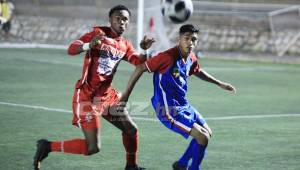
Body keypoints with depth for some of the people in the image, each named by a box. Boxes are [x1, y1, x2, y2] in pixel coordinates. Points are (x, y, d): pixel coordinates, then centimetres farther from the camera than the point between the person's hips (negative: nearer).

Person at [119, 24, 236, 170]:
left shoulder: (191, 58, 1)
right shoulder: (168, 57, -23)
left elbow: (198, 72, 26)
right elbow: (140, 68, -17)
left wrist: (219, 84, 28)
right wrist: (126, 95, -13)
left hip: (183, 105, 9)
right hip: (168, 109, -9)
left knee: (208, 133, 18)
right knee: (202, 137, -15)